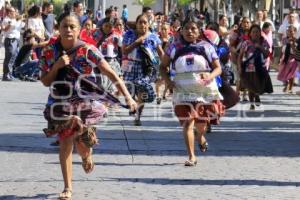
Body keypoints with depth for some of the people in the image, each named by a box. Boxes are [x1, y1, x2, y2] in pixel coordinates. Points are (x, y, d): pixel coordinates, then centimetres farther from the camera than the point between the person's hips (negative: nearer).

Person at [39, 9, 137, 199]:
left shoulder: (88, 50, -12)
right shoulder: (50, 52, -5)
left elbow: (111, 74, -12)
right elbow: (46, 82, 0)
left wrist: (127, 96, -19)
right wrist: (57, 66, -18)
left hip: (85, 102, -2)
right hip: (61, 103, 2)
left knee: (82, 142, -11)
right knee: (65, 142, 0)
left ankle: (86, 156, 30)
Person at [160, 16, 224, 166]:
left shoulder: (206, 47, 4)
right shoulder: (175, 47, 7)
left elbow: (218, 68, 5)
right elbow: (163, 66, 13)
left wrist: (210, 76, -17)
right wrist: (167, 80, -6)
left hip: (205, 88, 0)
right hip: (183, 89, 0)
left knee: (201, 121, 12)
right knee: (187, 122, -10)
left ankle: (201, 137, 49)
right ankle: (191, 156, -8)